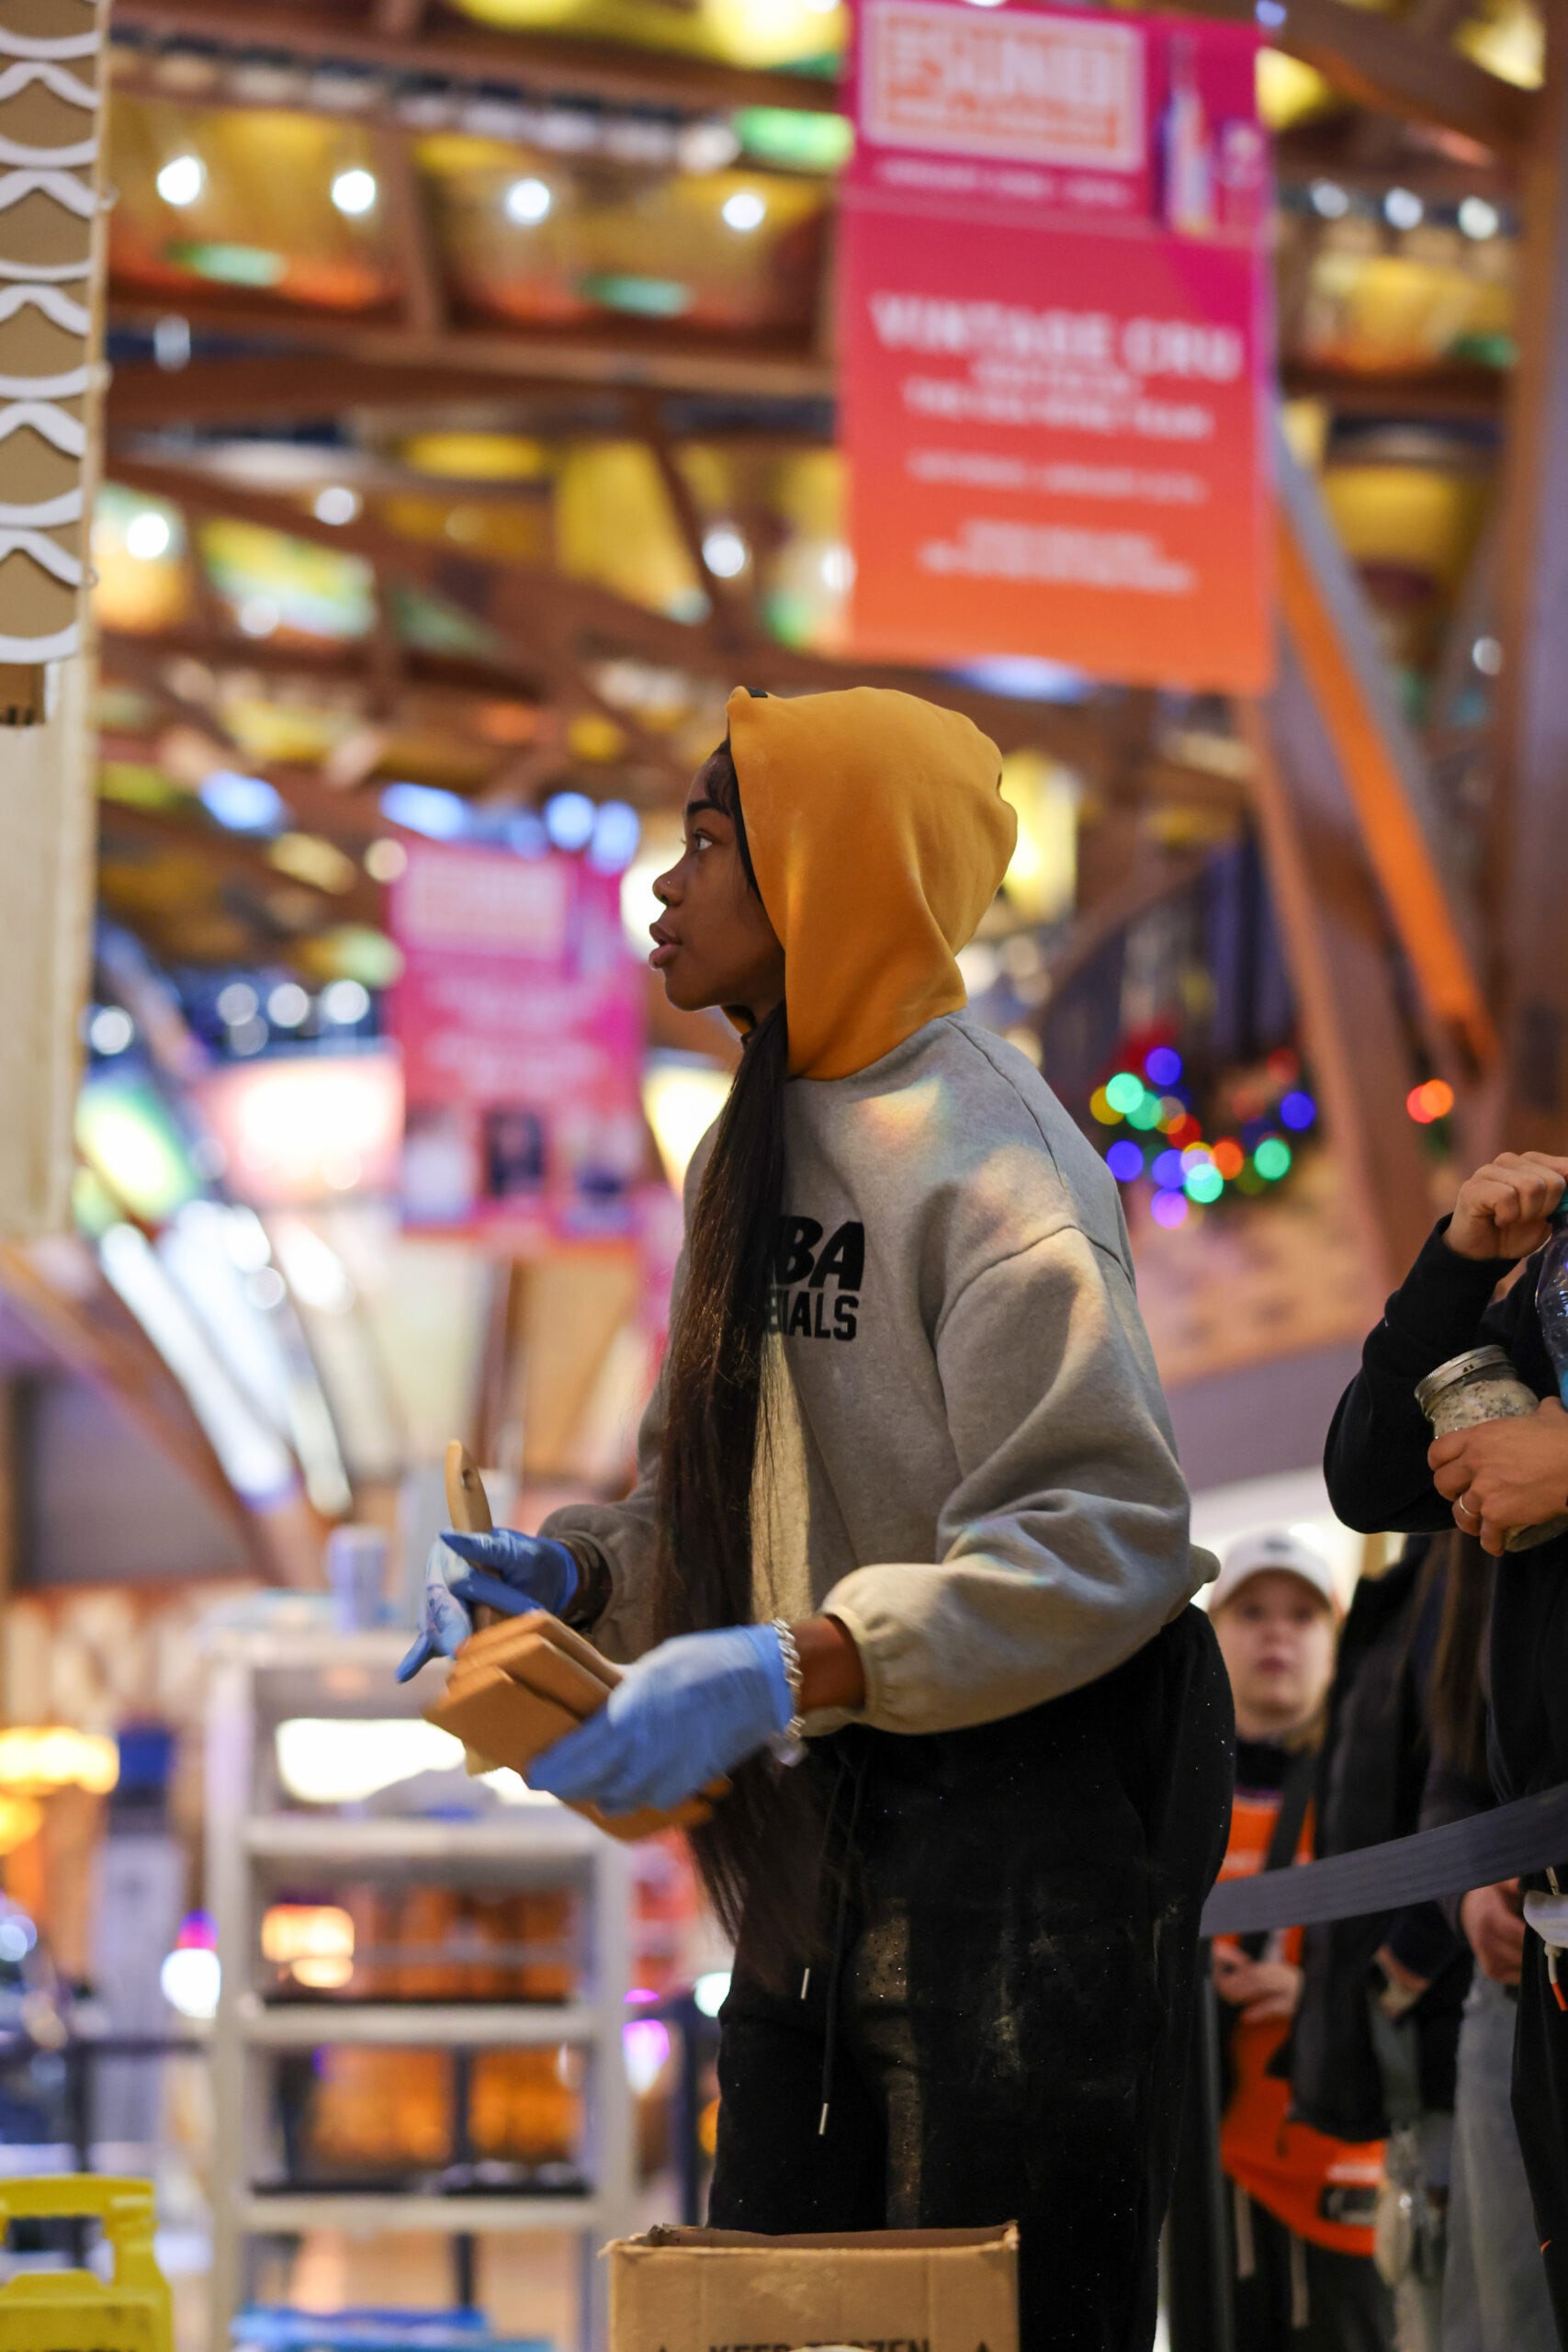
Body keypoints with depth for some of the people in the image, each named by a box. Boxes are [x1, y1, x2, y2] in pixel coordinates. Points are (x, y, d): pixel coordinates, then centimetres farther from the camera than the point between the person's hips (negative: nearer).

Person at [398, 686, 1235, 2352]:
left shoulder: (979, 1151, -15)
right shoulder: (756, 1144, 13)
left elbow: (1106, 1540, -21)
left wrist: (785, 1672, -28)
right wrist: (571, 1570, 2)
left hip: (1026, 1809, -9)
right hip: (823, 1838, 9)